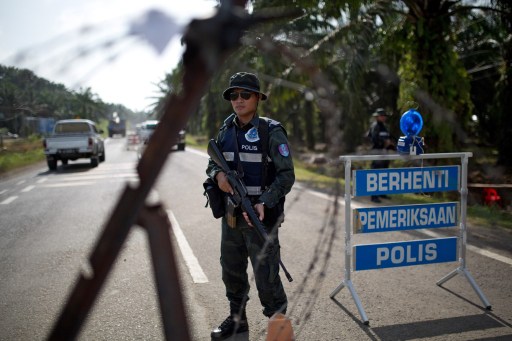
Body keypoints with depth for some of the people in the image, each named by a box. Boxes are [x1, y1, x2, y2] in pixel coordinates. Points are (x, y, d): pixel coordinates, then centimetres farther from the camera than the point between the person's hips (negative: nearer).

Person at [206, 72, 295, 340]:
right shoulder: (226, 130, 7)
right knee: (232, 270, 18)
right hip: (231, 214, 6)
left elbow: (286, 175, -12)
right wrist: (218, 175, -8)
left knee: (266, 276, -2)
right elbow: (212, 162, 16)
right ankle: (237, 319, 38)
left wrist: (265, 203, -24)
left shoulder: (271, 132, -10)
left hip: (260, 215, -6)